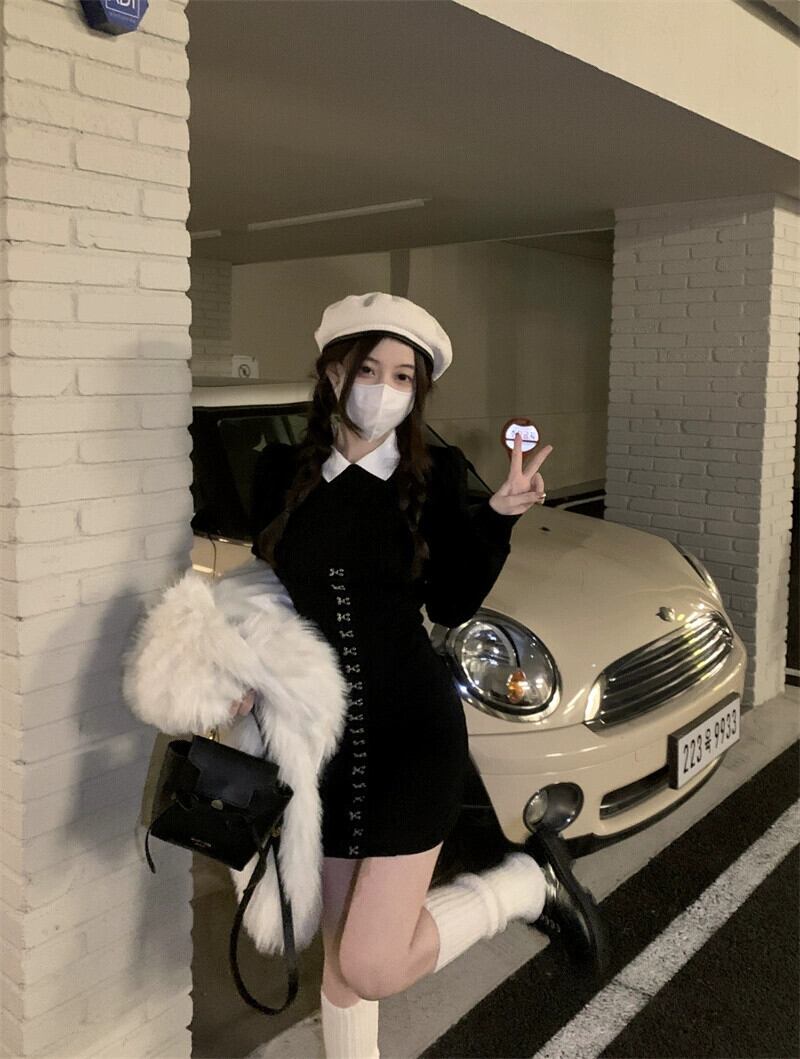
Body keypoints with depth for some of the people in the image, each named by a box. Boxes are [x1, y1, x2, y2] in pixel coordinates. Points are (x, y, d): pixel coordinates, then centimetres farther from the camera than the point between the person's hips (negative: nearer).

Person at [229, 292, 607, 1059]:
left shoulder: (434, 475, -5)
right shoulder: (282, 473, 1)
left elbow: (452, 606, -4)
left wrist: (499, 515, -15)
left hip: (412, 732, -3)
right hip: (319, 736, 3)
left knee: (372, 966, -6)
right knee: (342, 949, 15)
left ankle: (525, 884, 16)